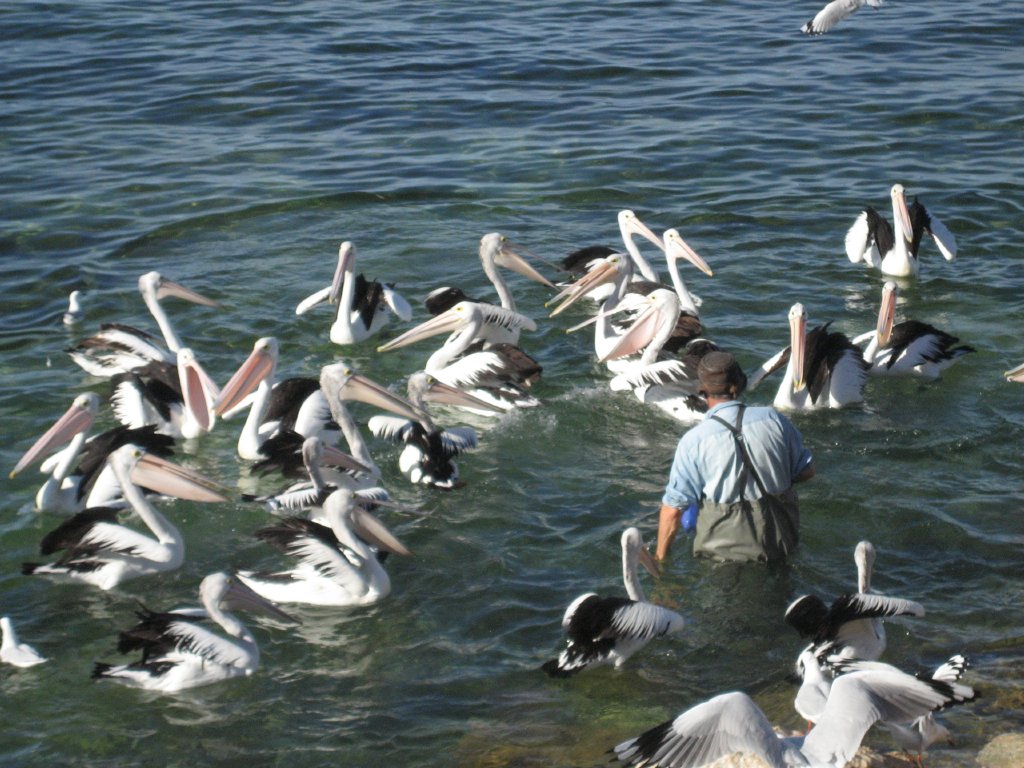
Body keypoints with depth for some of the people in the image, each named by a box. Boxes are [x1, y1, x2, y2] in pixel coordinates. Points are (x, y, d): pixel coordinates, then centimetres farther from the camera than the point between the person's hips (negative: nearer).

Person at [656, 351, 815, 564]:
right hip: (781, 544, 3)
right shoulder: (774, 419, -2)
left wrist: (660, 559, 6)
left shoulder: (693, 442, -10)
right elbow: (807, 470, 9)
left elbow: (673, 508, -8)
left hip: (724, 550, -3)